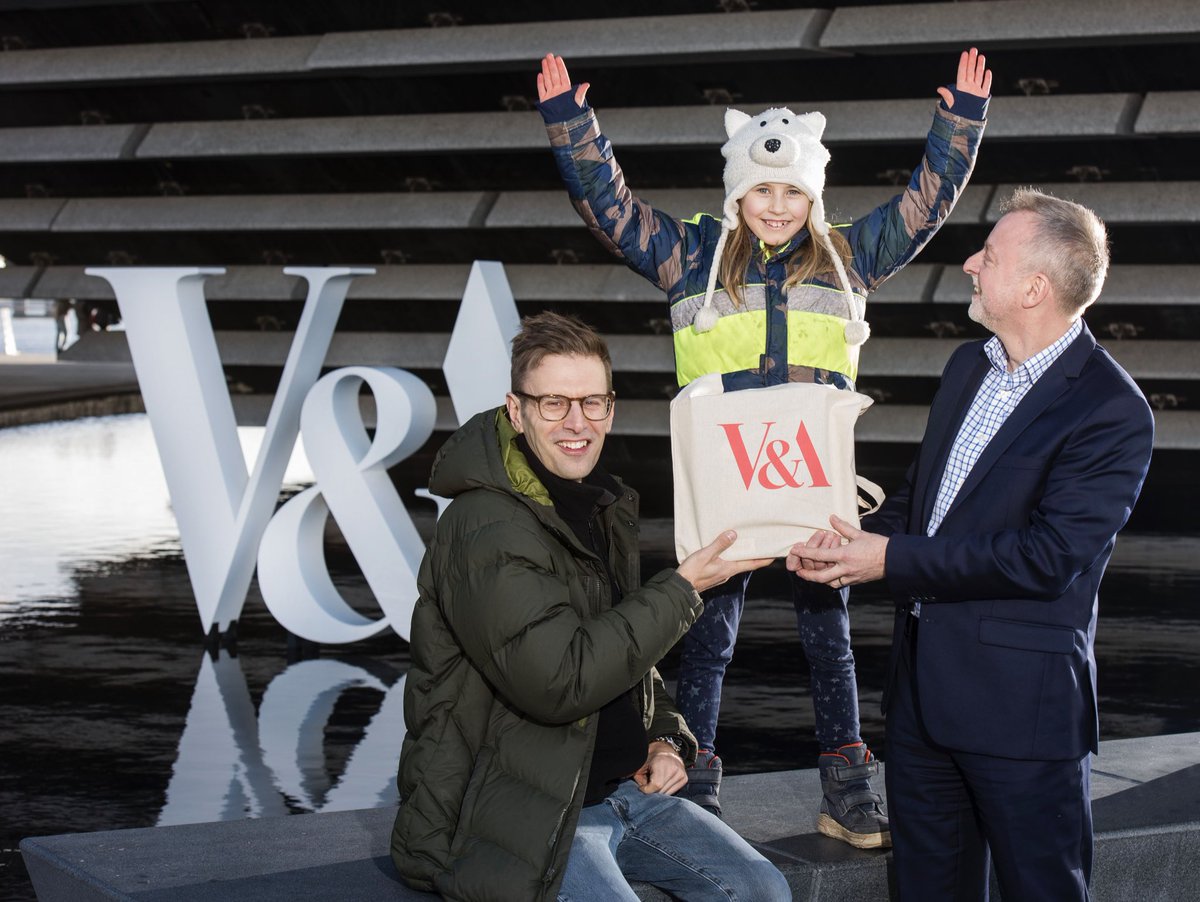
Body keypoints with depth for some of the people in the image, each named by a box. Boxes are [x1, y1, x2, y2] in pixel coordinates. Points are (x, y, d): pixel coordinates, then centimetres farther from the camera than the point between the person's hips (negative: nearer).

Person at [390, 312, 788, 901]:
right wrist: (681, 590, -19)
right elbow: (559, 680, -27)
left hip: (619, 785, 8)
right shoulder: (486, 530, -18)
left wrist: (665, 739, 6)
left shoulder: (602, 510, 12)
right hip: (512, 815, -8)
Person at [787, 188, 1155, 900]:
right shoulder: (969, 365, 9)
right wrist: (854, 540, -3)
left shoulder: (1112, 411, -18)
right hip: (923, 681, 8)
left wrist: (893, 560, -19)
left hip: (1021, 705, -8)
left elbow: (1050, 556, -23)